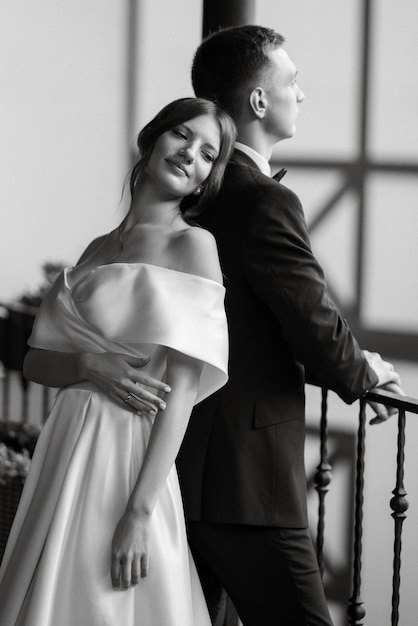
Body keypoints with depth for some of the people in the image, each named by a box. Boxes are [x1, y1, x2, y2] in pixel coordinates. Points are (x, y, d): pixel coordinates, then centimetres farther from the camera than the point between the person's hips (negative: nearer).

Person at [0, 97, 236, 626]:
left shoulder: (194, 245, -5)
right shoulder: (100, 248, 13)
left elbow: (183, 389, -12)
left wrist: (139, 512, -19)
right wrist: (90, 366, -9)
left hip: (133, 458, -6)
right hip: (67, 454, 6)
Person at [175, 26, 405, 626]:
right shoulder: (265, 201, -16)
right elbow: (318, 330, -14)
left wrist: (349, 370, 19)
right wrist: (365, 371, 7)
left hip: (180, 465, 10)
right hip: (244, 480, -9)